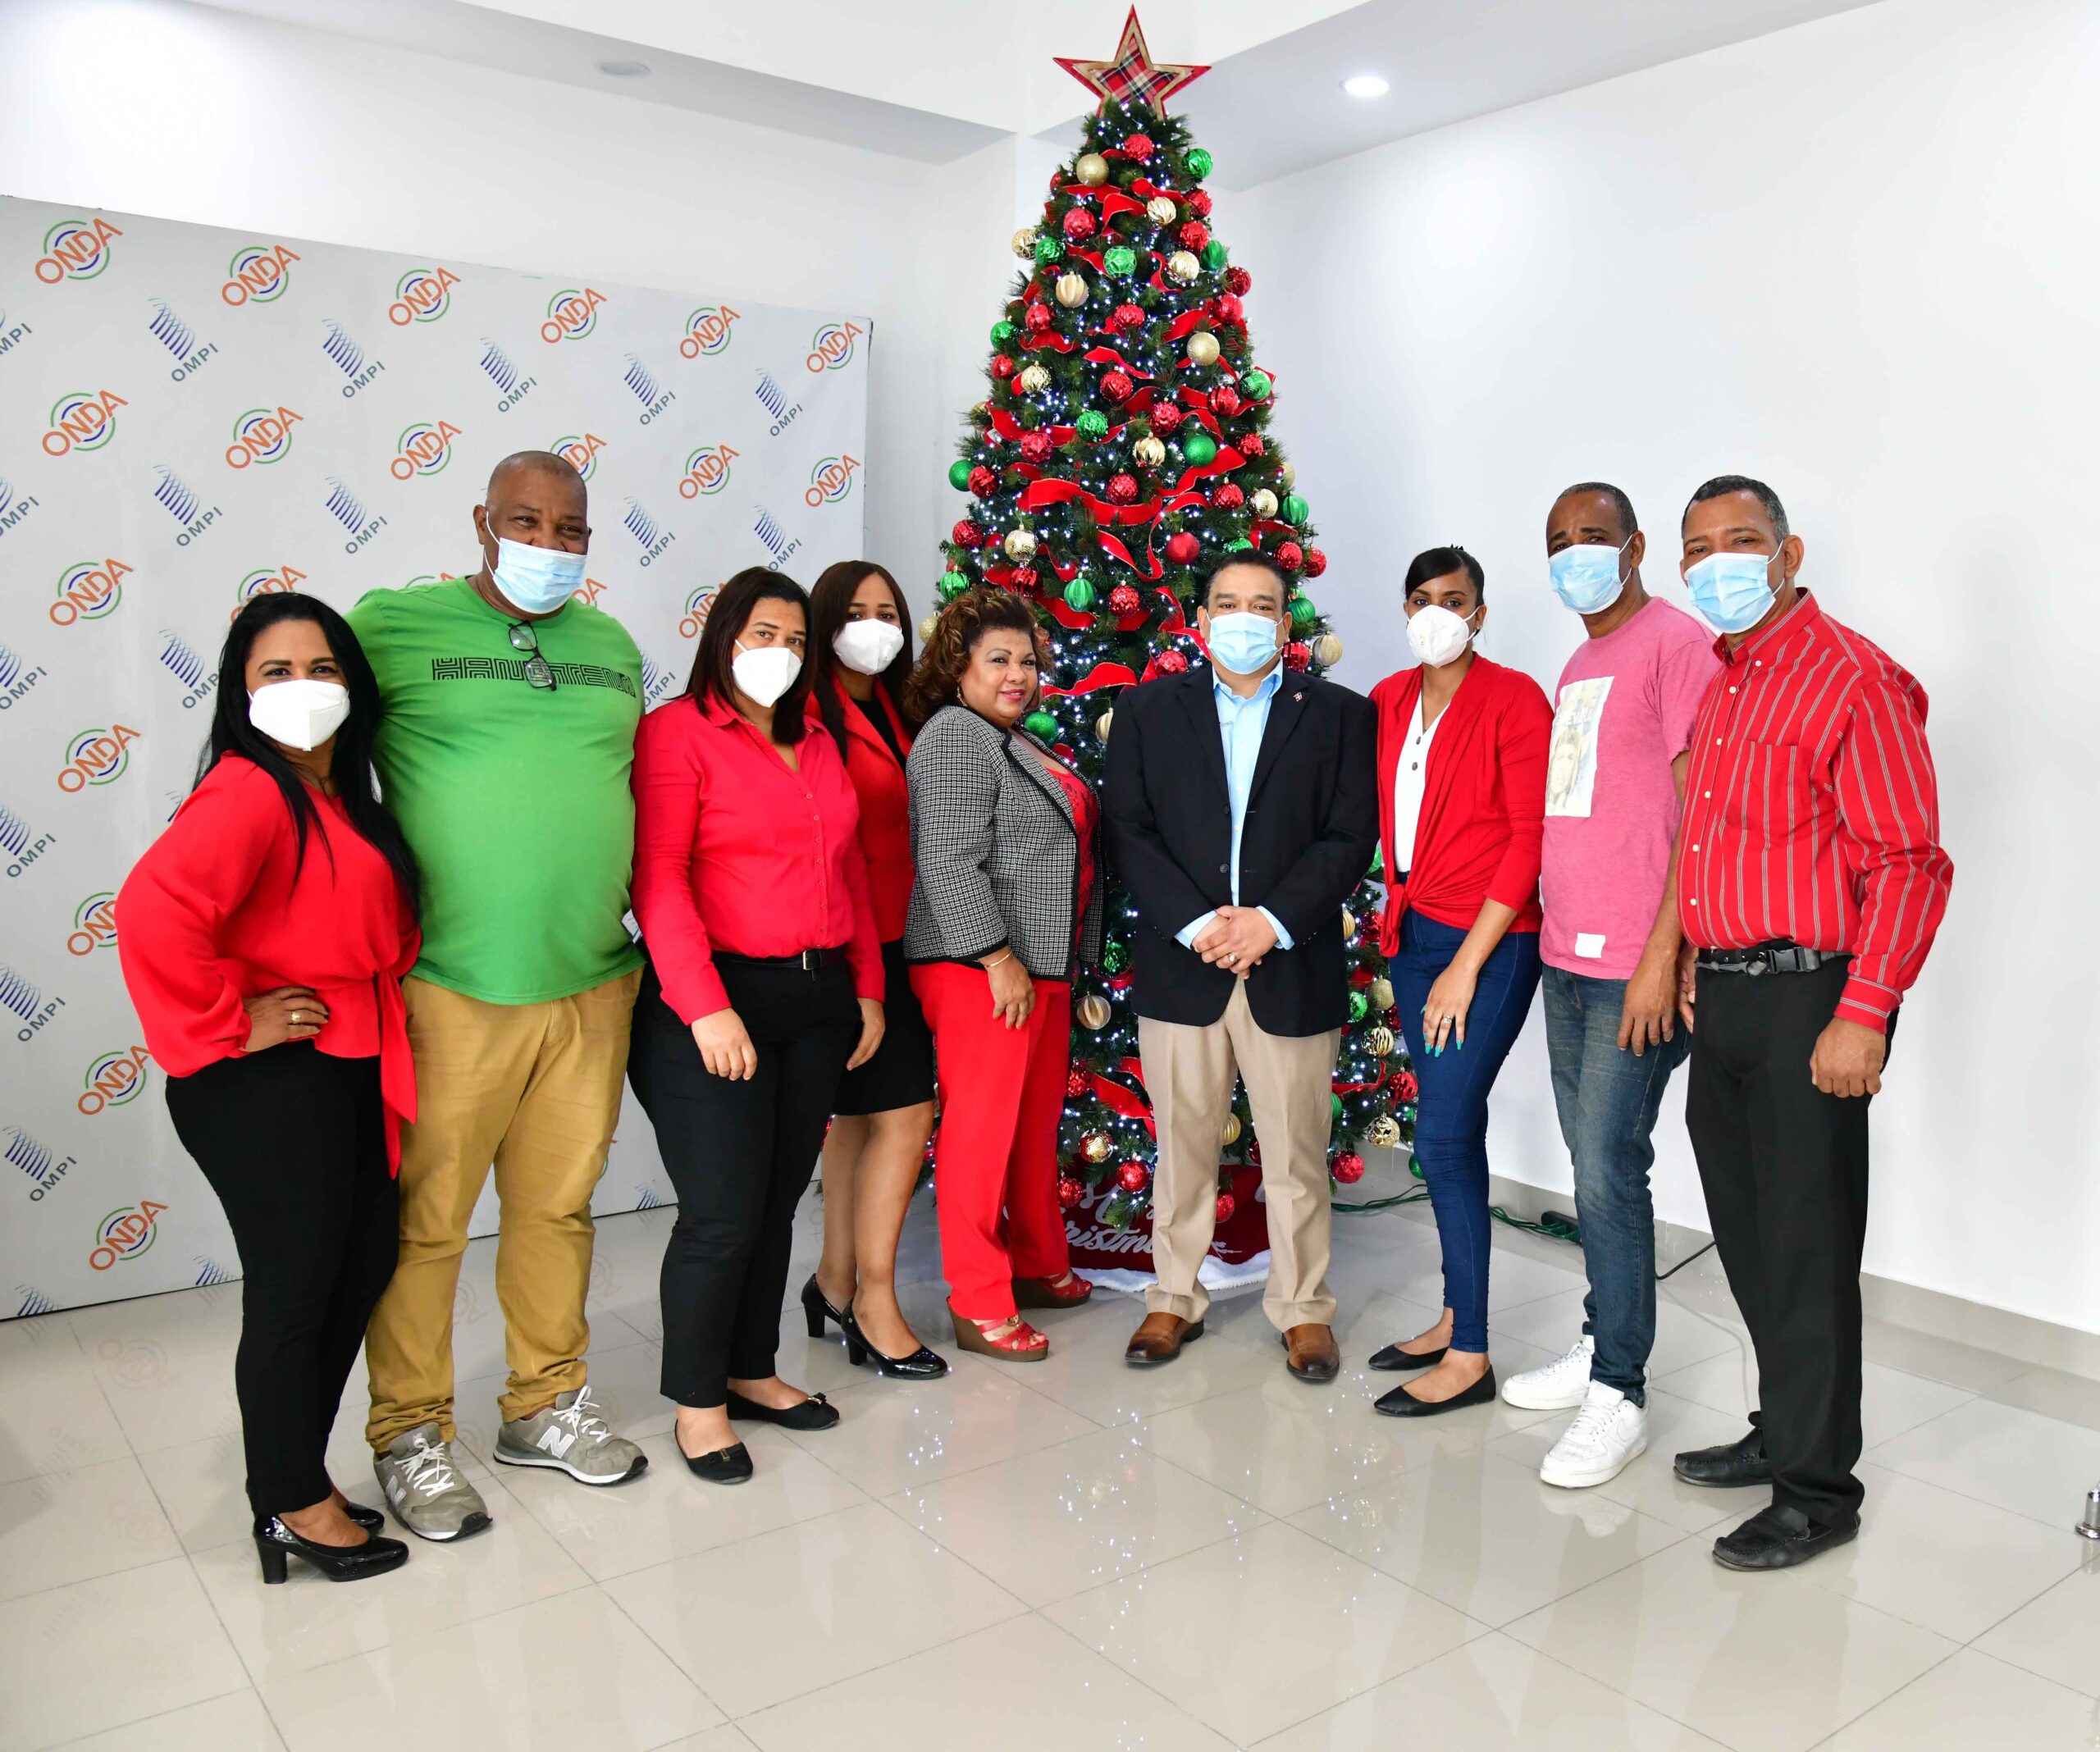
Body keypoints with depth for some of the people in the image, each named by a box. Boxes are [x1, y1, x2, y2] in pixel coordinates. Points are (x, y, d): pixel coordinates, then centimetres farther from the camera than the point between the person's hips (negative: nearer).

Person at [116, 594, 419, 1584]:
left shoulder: (342, 796, 12)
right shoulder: (247, 793, -17)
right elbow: (154, 912, -33)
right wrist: (229, 1024, -22)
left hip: (346, 1074, 9)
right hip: (266, 1087, -9)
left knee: (363, 1268, 16)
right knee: (293, 1290, 3)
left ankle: (297, 1475, 33)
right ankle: (293, 1505, 22)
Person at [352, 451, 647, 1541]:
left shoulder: (614, 647, 12)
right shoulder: (394, 624, -3)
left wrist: (644, 933, 20)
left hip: (593, 987, 4)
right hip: (449, 991, -4)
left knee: (557, 1206, 15)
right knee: (424, 1223, 4)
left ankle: (545, 1407, 32)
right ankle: (410, 1437, 23)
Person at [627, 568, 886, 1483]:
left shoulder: (817, 745, 16)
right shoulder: (678, 731, -5)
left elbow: (851, 873, 19)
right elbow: (659, 880, -13)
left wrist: (867, 989, 14)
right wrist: (705, 1005, -20)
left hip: (817, 1001, 6)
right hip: (716, 1002, -6)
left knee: (779, 1200, 13)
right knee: (723, 1213, -3)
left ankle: (752, 1371, 29)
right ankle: (696, 1401, 15)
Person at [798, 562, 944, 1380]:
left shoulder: (892, 713, 15)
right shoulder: (813, 713, -12)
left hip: (890, 937, 9)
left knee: (861, 1113, 13)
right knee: (906, 1112, -8)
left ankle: (835, 1281, 25)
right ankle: (874, 1307, 3)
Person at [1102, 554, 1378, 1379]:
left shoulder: (1340, 714, 6)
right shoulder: (1146, 710, 7)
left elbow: (1349, 837, -2)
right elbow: (1128, 831, 0)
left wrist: (1272, 922, -14)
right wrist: (1196, 924, -12)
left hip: (1291, 965, 0)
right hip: (1180, 965, 1)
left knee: (1296, 1151, 7)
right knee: (1182, 1145, 10)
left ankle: (1303, 1308, 23)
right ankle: (1175, 1298, 25)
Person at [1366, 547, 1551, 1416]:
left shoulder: (1513, 700, -9)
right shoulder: (1388, 701, 9)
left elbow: (1530, 841, -12)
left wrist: (1466, 965, -14)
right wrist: (1396, 920, 4)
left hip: (1488, 943, -6)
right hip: (1413, 934, 6)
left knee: (1442, 1135, -7)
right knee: (1453, 1128, 13)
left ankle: (1469, 1358, 4)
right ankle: (1456, 1318, 24)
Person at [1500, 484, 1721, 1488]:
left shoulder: (1676, 646, -9)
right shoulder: (1577, 667, 18)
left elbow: (1702, 813, -15)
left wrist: (1661, 956, -19)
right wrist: (1552, 933, 14)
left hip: (1635, 966, -8)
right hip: (1566, 958, 8)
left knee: (1609, 1173, -6)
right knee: (1593, 1166, 14)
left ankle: (1619, 1397, 5)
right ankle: (1601, 1347, 26)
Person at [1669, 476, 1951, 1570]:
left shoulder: (1854, 681, -12)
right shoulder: (1720, 683, 15)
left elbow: (1909, 864, -17)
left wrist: (1863, 1017, -21)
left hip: (1808, 998, -8)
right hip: (1723, 997, 8)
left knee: (1806, 1245, 0)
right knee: (1746, 1234, 17)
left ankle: (1817, 1490, 15)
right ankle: (1782, 1432, 33)